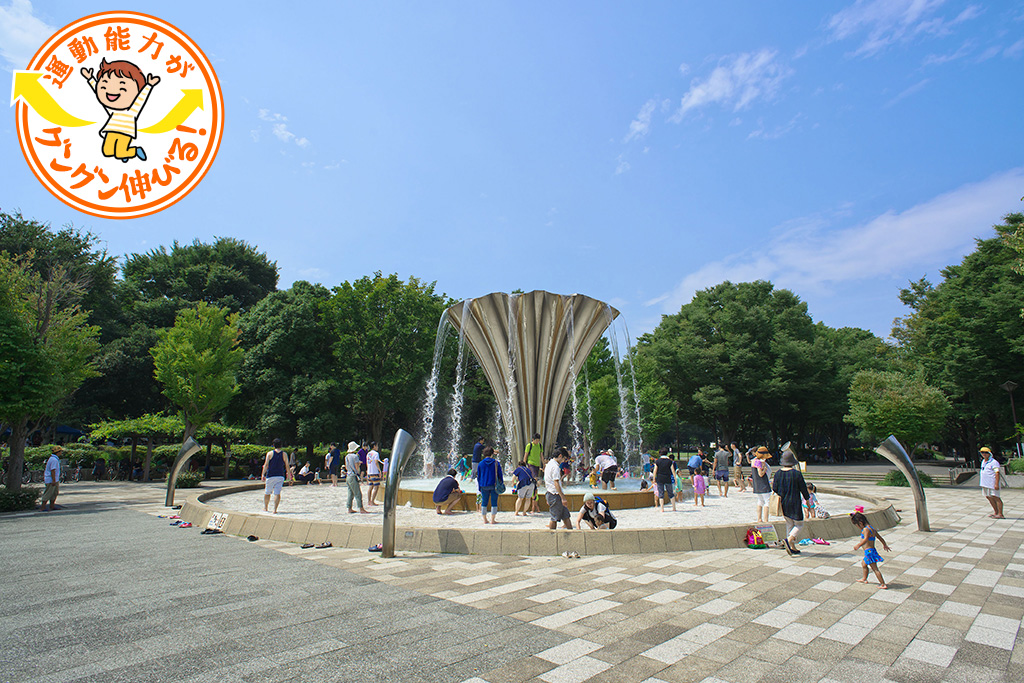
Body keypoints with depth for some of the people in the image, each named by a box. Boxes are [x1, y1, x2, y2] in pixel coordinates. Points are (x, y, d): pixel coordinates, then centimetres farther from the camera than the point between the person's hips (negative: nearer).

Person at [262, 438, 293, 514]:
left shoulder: (270, 453, -2)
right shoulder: (284, 454, 3)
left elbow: (266, 465, -4)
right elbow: (287, 466, 4)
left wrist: (263, 474, 2)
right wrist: (289, 475, 11)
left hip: (270, 476, -1)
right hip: (280, 476, 1)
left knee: (267, 492, 14)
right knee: (277, 493, -1)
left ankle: (265, 508, 27)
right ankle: (275, 510, -6)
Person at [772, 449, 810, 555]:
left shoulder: (778, 473, -2)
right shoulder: (797, 473, -13)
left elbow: (775, 489, -1)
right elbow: (803, 489, -6)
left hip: (782, 503, 4)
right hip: (794, 503, -4)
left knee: (789, 524, 15)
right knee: (799, 525, 7)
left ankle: (792, 547, 15)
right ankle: (789, 540, -16)